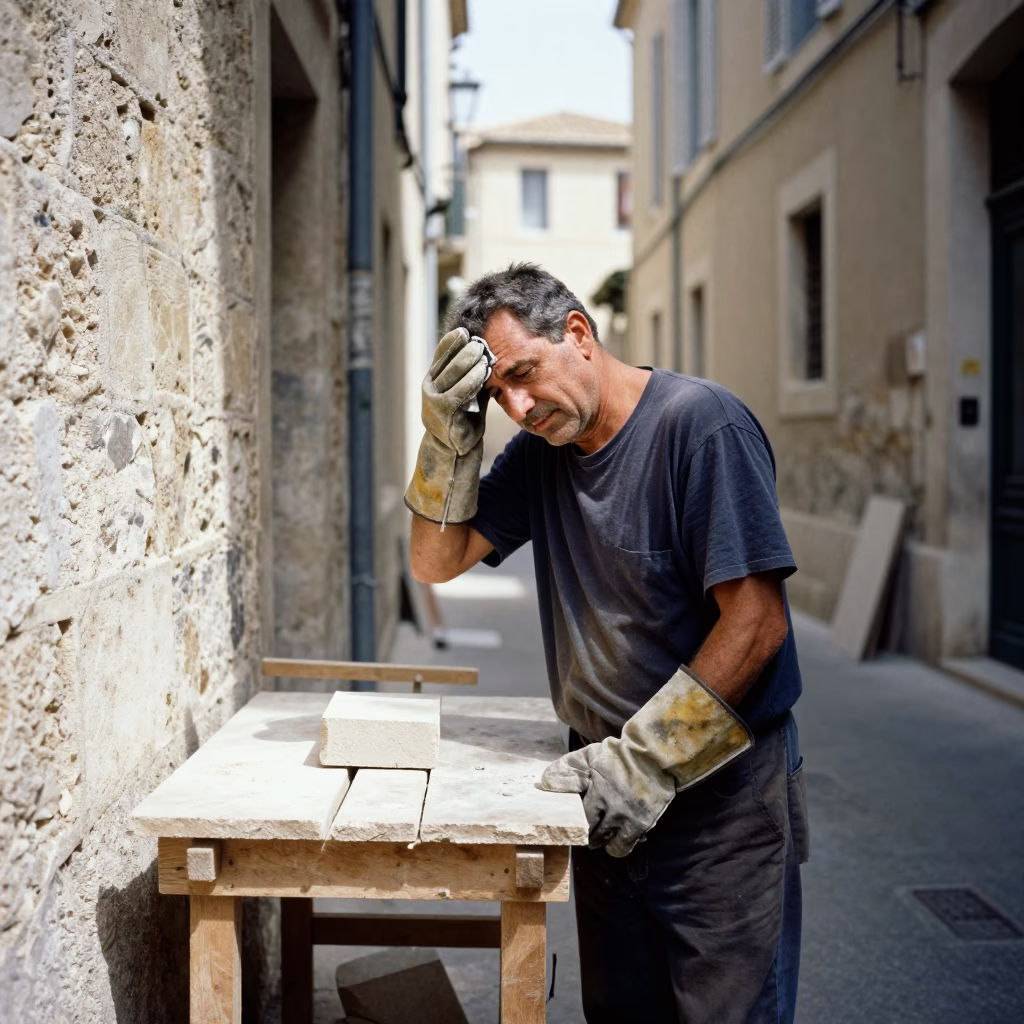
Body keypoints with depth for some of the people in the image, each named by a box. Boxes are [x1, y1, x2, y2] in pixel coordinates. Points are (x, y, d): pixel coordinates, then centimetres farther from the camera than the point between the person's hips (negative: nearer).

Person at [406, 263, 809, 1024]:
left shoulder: (702, 424, -15)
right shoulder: (541, 450, 6)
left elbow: (757, 623, -20)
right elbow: (435, 562, 7)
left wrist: (646, 760, -20)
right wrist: (450, 438, -8)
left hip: (721, 798, -6)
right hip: (611, 792, 6)